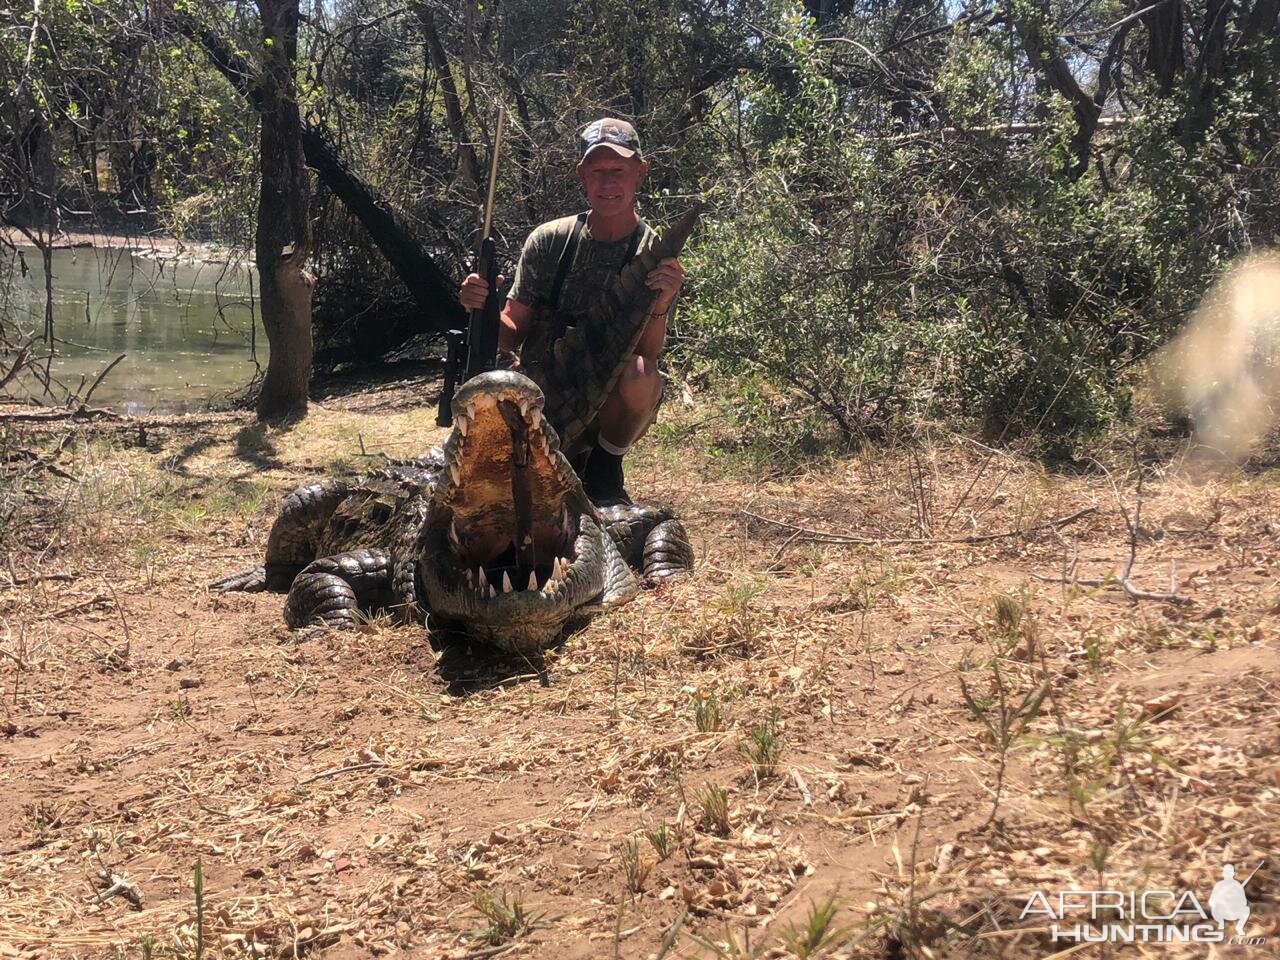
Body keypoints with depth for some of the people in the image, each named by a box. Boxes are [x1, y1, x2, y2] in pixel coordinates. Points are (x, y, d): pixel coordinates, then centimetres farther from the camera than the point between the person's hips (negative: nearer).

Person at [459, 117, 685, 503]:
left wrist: (661, 305, -32)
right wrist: (485, 310, -21)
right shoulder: (548, 240, -1)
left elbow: (648, 355, -14)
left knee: (640, 376, -32)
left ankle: (605, 465, -4)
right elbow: (512, 335, 0)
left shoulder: (658, 256, -5)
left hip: (606, 412, -2)